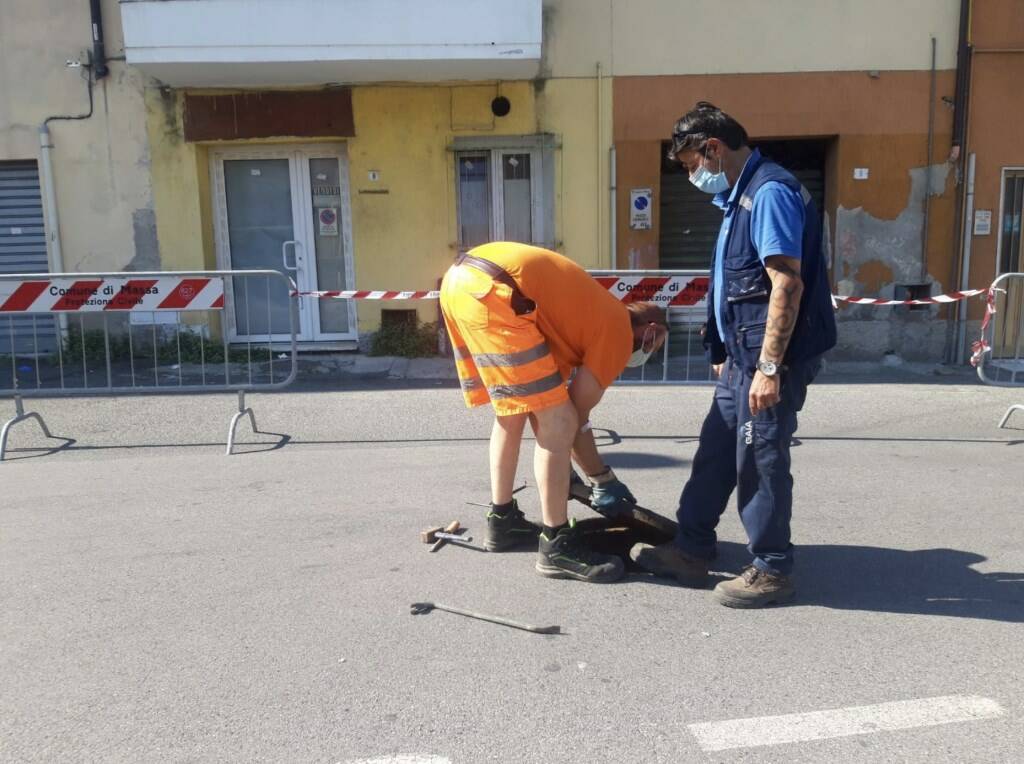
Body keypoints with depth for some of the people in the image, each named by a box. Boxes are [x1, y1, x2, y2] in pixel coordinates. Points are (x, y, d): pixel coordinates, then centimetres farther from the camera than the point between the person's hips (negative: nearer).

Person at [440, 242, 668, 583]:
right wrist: (605, 480, 21)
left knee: (512, 412, 23)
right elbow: (575, 417, 7)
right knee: (558, 424, -2)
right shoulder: (618, 331, 6)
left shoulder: (597, 311, 29)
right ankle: (556, 546, 8)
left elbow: (546, 404, 29)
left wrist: (563, 470, 35)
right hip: (491, 291, -10)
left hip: (459, 279, 10)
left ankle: (502, 520, 34)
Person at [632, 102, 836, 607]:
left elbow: (788, 285, -22)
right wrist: (727, 353, 24)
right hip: (743, 356, 10)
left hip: (771, 357, -10)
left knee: (760, 463, 0)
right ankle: (691, 552, 26)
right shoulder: (741, 196, 15)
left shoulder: (770, 192, -15)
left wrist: (770, 366, -24)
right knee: (715, 453, 15)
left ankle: (772, 571, 16)